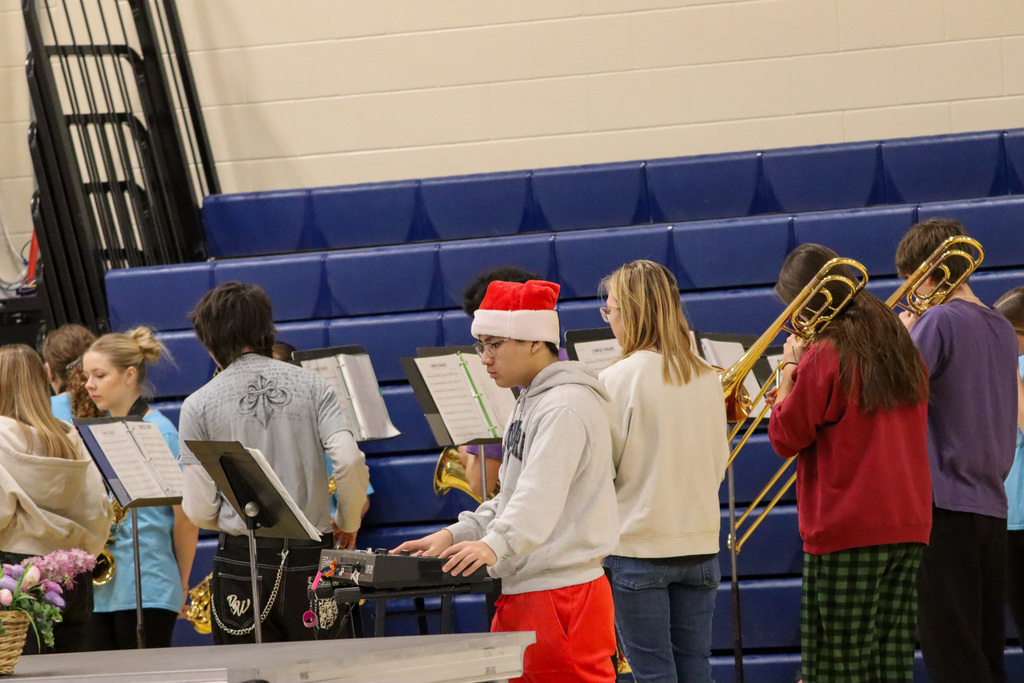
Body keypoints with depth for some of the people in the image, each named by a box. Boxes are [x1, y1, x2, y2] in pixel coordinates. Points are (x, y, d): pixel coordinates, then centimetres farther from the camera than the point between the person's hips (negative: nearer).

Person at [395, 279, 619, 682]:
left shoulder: (566, 406, -14)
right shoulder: (530, 403, 20)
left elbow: (542, 493, -28)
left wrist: (495, 545, -42)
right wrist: (455, 535, 11)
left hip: (564, 598, -10)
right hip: (522, 593, 10)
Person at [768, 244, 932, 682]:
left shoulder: (824, 356, -12)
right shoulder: (900, 348, 11)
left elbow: (785, 439, -6)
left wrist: (790, 369, 3)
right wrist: (801, 396, 18)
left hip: (847, 532, -7)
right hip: (910, 528, 7)